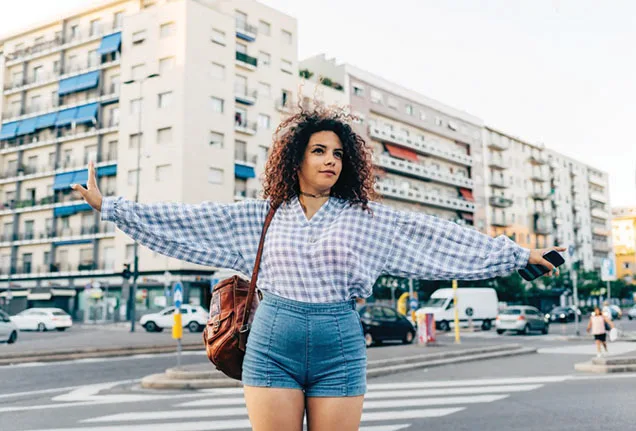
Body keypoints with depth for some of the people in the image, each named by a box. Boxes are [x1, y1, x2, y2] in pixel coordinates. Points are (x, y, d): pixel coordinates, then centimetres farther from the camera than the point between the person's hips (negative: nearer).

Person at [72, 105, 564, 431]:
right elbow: (187, 219, 6)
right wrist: (111, 206, 4)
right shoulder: (263, 215, 6)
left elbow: (436, 233, 3)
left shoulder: (367, 217, 5)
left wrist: (517, 253, 3)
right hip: (272, 347, 0)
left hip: (340, 349, 0)